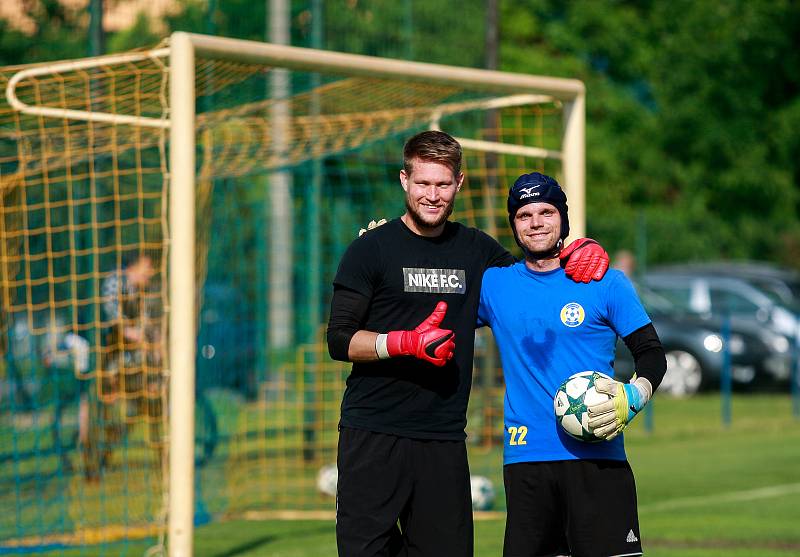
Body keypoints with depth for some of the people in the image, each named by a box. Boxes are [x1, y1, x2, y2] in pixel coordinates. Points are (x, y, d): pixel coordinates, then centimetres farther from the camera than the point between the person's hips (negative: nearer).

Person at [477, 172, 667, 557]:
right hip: (525, 458, 3)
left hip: (596, 456, -2)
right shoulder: (493, 286, 12)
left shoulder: (605, 282, 5)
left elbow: (651, 353, 7)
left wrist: (632, 397, -14)